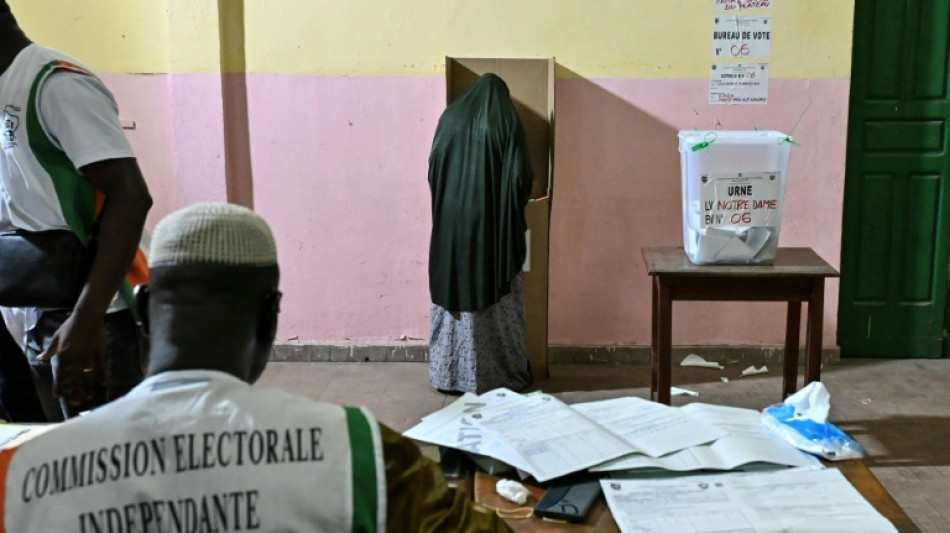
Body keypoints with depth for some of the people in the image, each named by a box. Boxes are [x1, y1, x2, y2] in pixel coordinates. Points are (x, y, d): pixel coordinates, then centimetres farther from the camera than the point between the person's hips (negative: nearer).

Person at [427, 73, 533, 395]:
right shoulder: (508, 122, -3)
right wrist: (513, 210, 11)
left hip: (452, 221, 3)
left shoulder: (450, 118, 6)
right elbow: (521, 178, -7)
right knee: (497, 299, 5)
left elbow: (433, 169, 7)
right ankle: (500, 373, 10)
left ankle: (449, 373, 14)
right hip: (494, 223, -2)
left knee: (453, 291, 9)